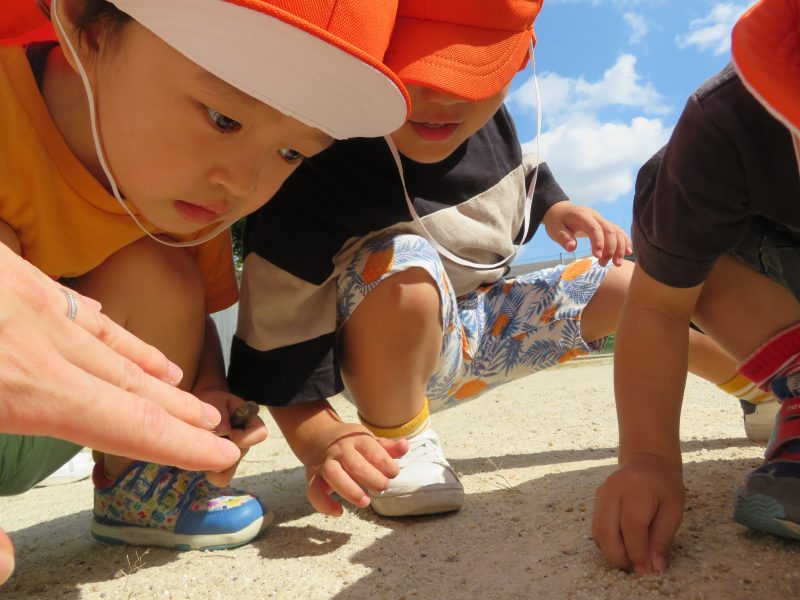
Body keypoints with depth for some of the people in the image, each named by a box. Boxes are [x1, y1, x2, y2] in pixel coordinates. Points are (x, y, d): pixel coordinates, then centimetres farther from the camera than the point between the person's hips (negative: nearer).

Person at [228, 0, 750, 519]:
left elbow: (525, 177, 16)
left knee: (632, 280, 8)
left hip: (481, 325, 7)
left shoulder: (489, 122, -9)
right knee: (404, 267, -39)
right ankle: (398, 442, -15)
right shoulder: (315, 173, -31)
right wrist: (320, 438, -39)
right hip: (392, 359, -6)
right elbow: (279, 342, -27)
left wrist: (554, 209, 0)